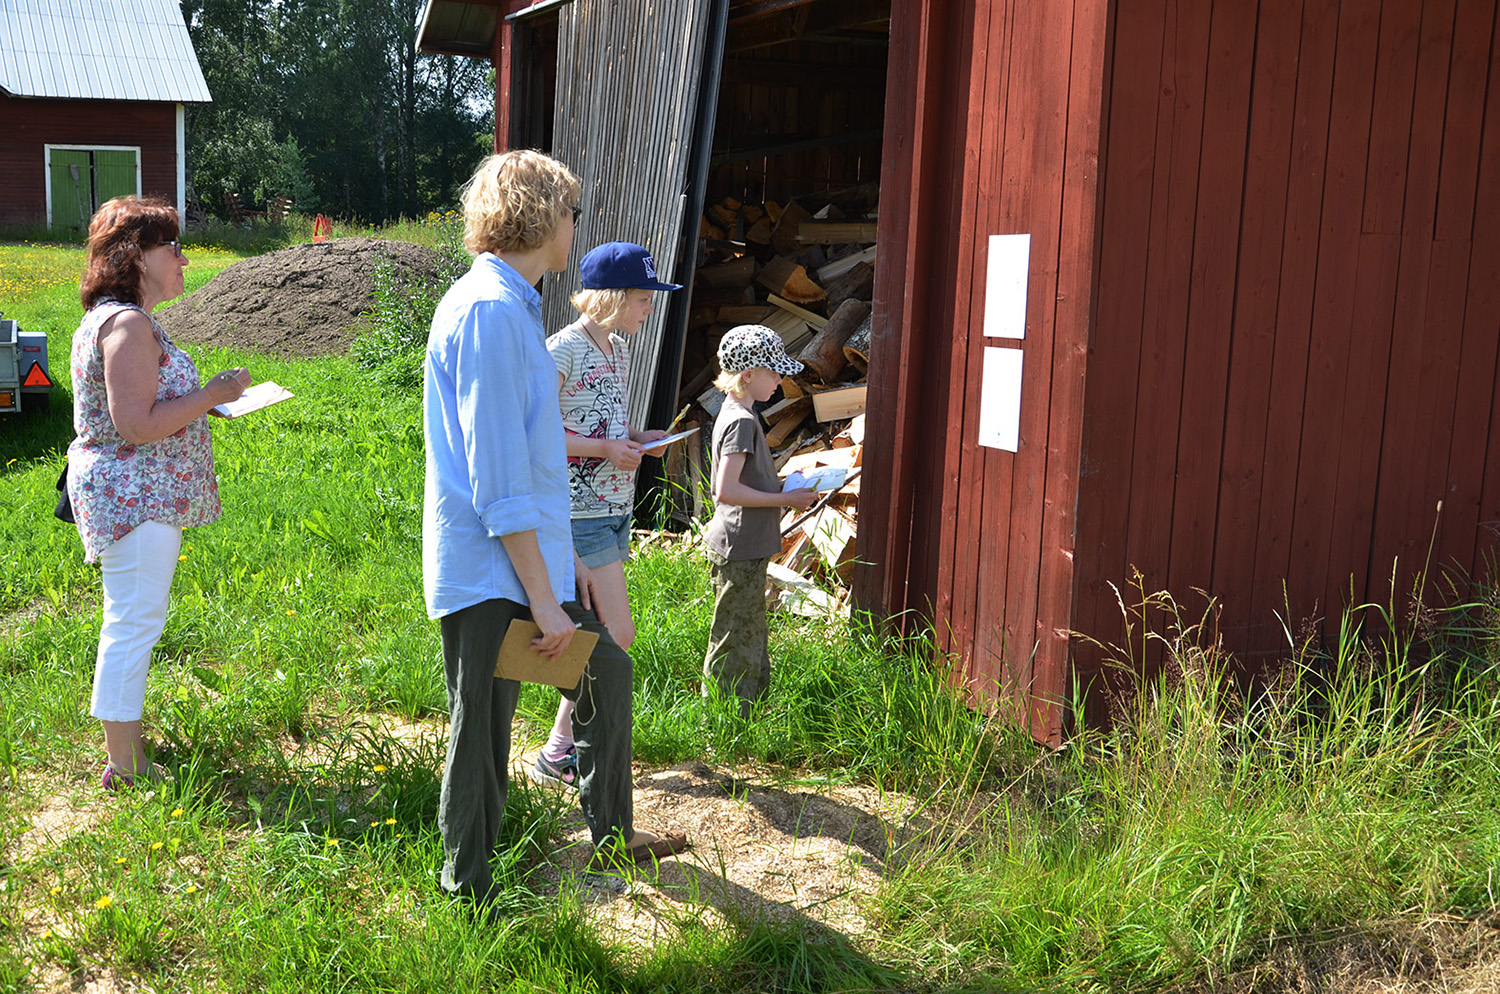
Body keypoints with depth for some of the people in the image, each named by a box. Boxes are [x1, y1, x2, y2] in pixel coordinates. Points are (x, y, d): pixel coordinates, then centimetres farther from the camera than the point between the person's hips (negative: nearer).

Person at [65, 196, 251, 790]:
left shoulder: (109, 318, 15)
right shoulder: (128, 325, -20)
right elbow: (137, 426, -25)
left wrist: (201, 400, 15)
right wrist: (213, 395, -17)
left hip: (125, 493, 11)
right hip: (138, 499, -11)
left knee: (129, 623, 18)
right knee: (135, 625, -5)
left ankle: (128, 751, 29)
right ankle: (124, 770, 4)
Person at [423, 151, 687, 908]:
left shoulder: (513, 306, 15)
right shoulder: (489, 310, -19)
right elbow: (498, 476, -23)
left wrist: (562, 557, 19)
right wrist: (543, 597, -22)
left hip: (528, 559, 11)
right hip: (488, 571, -11)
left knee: (607, 671, 20)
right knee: (482, 733, 1)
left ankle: (612, 837, 36)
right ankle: (468, 894, 16)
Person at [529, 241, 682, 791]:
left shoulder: (617, 347, 12)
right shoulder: (563, 349, -15)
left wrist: (637, 437, 5)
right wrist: (606, 448, -19)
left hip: (615, 506, 9)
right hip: (580, 509, -9)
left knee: (599, 633, 11)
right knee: (617, 634, -10)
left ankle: (571, 741, 22)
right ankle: (555, 754, 1)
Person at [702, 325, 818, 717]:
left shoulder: (735, 412, 12)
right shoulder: (741, 421, -19)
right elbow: (726, 491, -26)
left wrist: (786, 486, 12)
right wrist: (786, 500, -19)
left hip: (743, 547, 10)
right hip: (740, 549, -10)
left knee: (749, 636, 18)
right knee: (734, 641, -1)